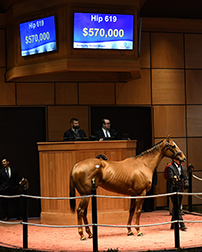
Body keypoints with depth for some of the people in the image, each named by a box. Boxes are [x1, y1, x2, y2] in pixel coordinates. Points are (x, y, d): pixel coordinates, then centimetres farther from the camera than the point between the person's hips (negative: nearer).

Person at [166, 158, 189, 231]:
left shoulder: (182, 168, 14)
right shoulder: (170, 167, -6)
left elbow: (185, 178, 12)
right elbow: (171, 177, -18)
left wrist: (186, 184, -8)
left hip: (180, 190, 7)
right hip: (173, 190, -7)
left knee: (177, 207, 13)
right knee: (177, 208, -9)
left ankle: (173, 225, 24)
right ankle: (182, 225, -11)